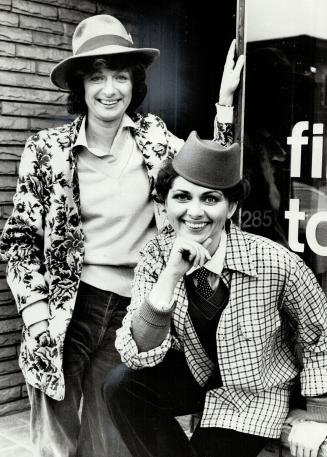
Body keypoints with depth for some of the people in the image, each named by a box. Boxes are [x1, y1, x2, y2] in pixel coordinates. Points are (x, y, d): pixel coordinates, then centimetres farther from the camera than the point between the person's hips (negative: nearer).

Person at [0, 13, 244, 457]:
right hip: (66, 306, -2)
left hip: (130, 309, 2)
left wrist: (225, 101, -2)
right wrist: (36, 314, -8)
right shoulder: (49, 149, -3)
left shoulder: (153, 136, 5)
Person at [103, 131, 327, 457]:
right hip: (192, 374, 3)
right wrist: (171, 274, -37)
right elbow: (137, 356, -26)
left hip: (254, 393, -2)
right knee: (121, 384, -22)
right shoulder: (156, 257, -16)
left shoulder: (276, 264, -25)